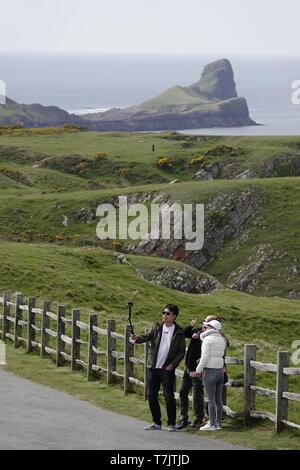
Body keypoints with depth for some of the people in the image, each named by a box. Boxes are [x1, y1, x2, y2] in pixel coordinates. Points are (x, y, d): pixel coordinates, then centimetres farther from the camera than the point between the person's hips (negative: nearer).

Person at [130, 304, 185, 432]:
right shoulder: (157, 328, 8)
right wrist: (137, 338, -29)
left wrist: (172, 364, -10)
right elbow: (146, 337, -7)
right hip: (153, 367, 4)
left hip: (167, 369, -4)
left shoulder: (179, 332, 1)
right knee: (152, 396, 6)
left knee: (169, 397, -5)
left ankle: (171, 424, 4)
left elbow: (181, 351, 1)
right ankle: (156, 423, 17)